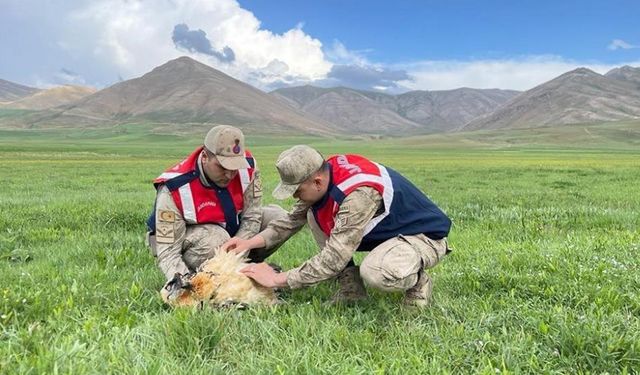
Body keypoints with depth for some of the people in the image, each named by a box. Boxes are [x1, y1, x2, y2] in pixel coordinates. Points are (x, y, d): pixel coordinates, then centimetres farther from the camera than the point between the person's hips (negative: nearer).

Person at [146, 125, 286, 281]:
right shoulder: (174, 190, -33)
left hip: (232, 228, 5)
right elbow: (167, 252, -31)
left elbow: (251, 217, -16)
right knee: (215, 239, -38)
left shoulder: (247, 165, -23)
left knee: (279, 217, -12)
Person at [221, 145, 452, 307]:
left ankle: (417, 281, -4)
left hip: (424, 235, -8)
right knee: (315, 216, -7)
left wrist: (277, 279, -27)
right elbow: (293, 219, 3)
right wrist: (252, 242, -9)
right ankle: (351, 288, 1)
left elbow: (333, 259, -34)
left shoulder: (360, 194, -36)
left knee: (377, 273, -39)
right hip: (383, 228, 8)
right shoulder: (326, 172, -11)